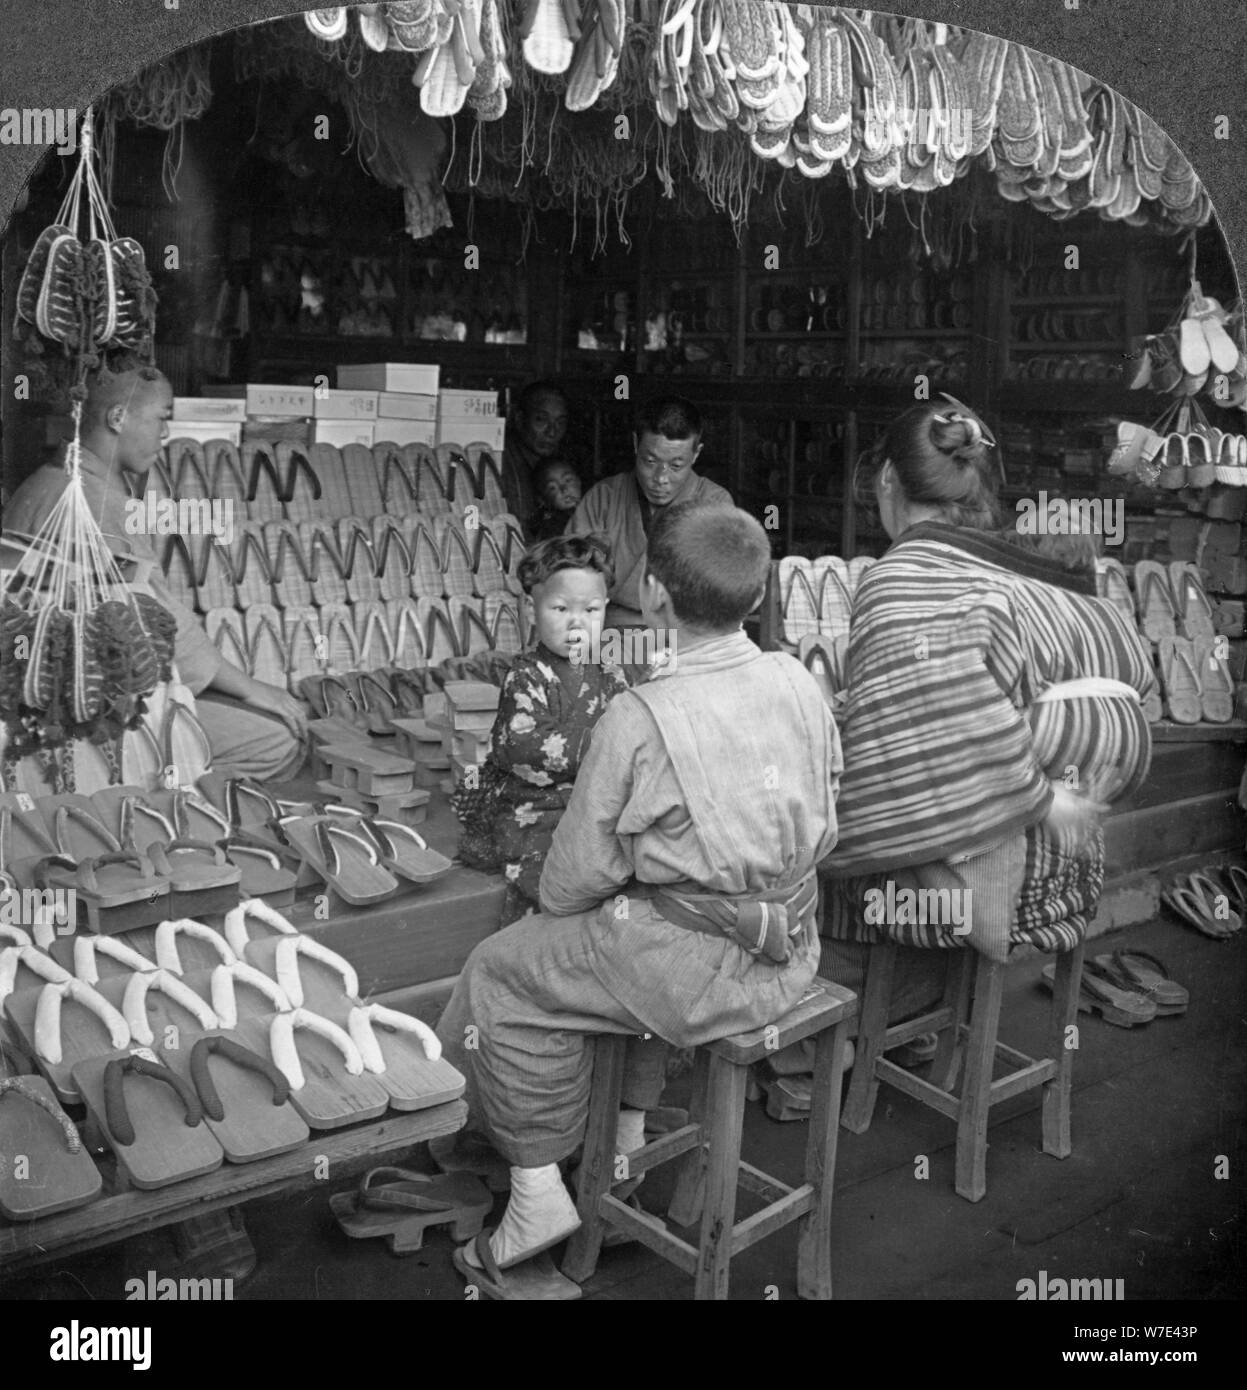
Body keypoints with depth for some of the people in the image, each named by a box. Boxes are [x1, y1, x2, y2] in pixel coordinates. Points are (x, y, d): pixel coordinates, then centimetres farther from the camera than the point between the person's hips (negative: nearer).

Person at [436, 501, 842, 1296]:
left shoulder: (640, 718, -19)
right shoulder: (799, 682, -2)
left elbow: (582, 872, -10)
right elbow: (824, 832, 8)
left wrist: (551, 907, 11)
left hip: (704, 966, -7)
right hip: (793, 945, 7)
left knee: (503, 976, 10)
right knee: (630, 935, 33)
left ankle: (539, 1194, 15)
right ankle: (629, 1134, 37)